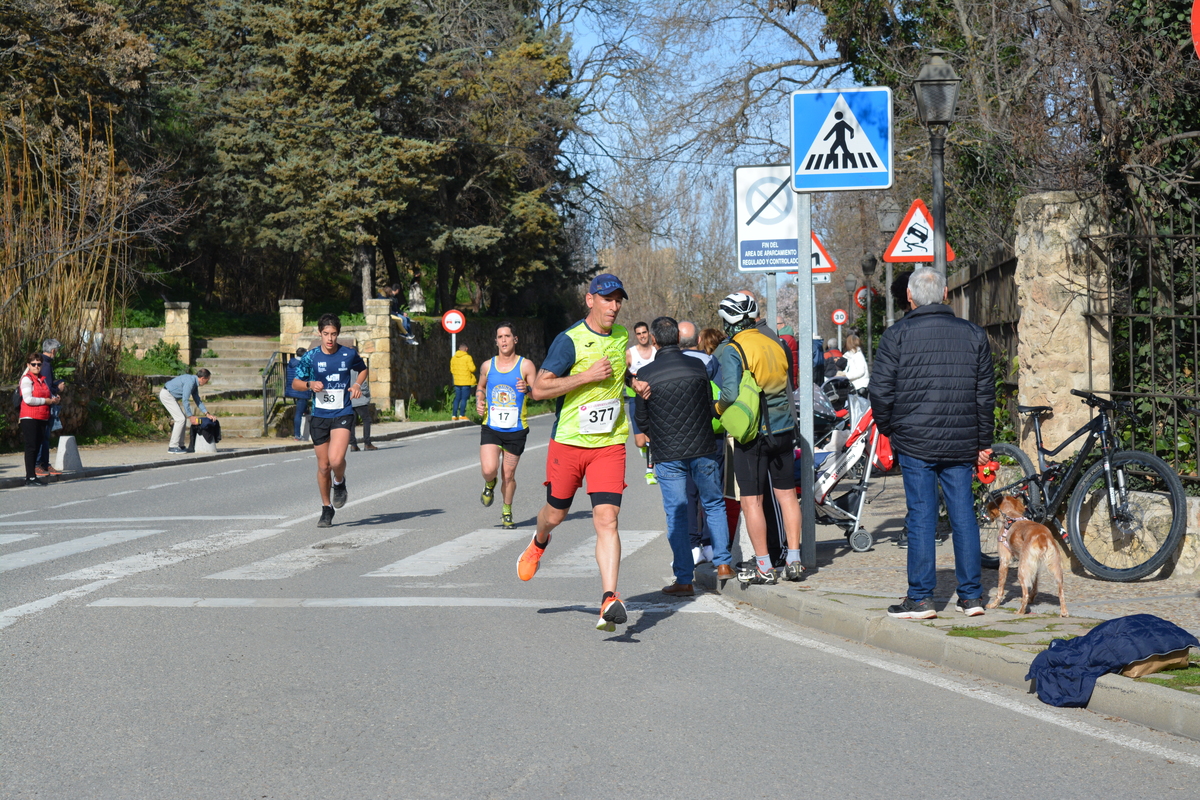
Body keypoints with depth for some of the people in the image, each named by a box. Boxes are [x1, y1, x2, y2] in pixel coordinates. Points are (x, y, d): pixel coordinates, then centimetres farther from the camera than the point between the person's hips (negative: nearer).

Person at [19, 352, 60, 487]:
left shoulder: (42, 380, 18)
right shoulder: (27, 379, -6)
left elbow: (50, 395, 27)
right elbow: (28, 399, -17)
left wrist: (56, 399, 3)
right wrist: (46, 401, -12)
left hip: (42, 419, 8)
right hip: (29, 418, -8)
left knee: (37, 447, 8)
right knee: (31, 447, -8)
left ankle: (32, 476, 12)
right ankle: (30, 477, -10)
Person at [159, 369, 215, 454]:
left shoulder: (194, 383, 10)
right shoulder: (190, 381, -22)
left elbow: (197, 400, 17)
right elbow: (185, 400, -22)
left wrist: (207, 414, 11)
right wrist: (190, 417, -17)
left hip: (169, 395, 10)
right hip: (166, 395, -10)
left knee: (183, 418, 10)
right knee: (180, 419, -12)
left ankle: (180, 445, 11)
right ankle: (173, 446, -11)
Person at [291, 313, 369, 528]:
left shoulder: (349, 354, -1)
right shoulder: (311, 357, -2)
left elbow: (363, 369, 19)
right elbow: (295, 383, 7)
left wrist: (358, 384, -1)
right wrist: (310, 385, -14)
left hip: (343, 415, -2)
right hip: (319, 416, 2)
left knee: (336, 460, -22)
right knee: (323, 466, 7)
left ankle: (340, 483, 12)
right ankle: (326, 508, 25)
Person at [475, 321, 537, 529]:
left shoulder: (525, 365, -3)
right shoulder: (488, 366, 5)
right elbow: (480, 387, 23)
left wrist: (527, 389, -29)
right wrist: (479, 401, 2)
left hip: (516, 430, -1)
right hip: (491, 428, 1)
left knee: (508, 474, 6)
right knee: (489, 469, -17)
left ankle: (507, 512, 27)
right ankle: (489, 485, 20)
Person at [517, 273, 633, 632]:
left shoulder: (621, 336, 9)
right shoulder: (569, 340, -10)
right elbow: (539, 388, -16)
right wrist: (587, 376, -21)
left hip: (610, 444, 2)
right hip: (568, 441, -2)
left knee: (606, 519, -12)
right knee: (555, 513, 14)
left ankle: (609, 600, -19)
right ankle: (539, 544, 51)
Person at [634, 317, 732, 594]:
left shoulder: (646, 374, -8)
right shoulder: (698, 366, -1)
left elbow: (642, 418, 1)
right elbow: (710, 405, 10)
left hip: (668, 456, -2)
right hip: (703, 450, 2)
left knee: (676, 516, 3)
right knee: (714, 505, 19)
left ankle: (684, 579, 3)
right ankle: (723, 561, 17)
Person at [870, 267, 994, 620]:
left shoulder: (897, 335, -3)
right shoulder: (973, 335, 7)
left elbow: (881, 390, -5)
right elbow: (986, 393, 10)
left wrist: (887, 428, 12)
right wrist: (983, 443, 17)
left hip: (915, 442, -3)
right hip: (961, 444, 3)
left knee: (921, 516, 0)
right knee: (964, 515, 8)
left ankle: (920, 597, 1)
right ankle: (971, 595, 12)